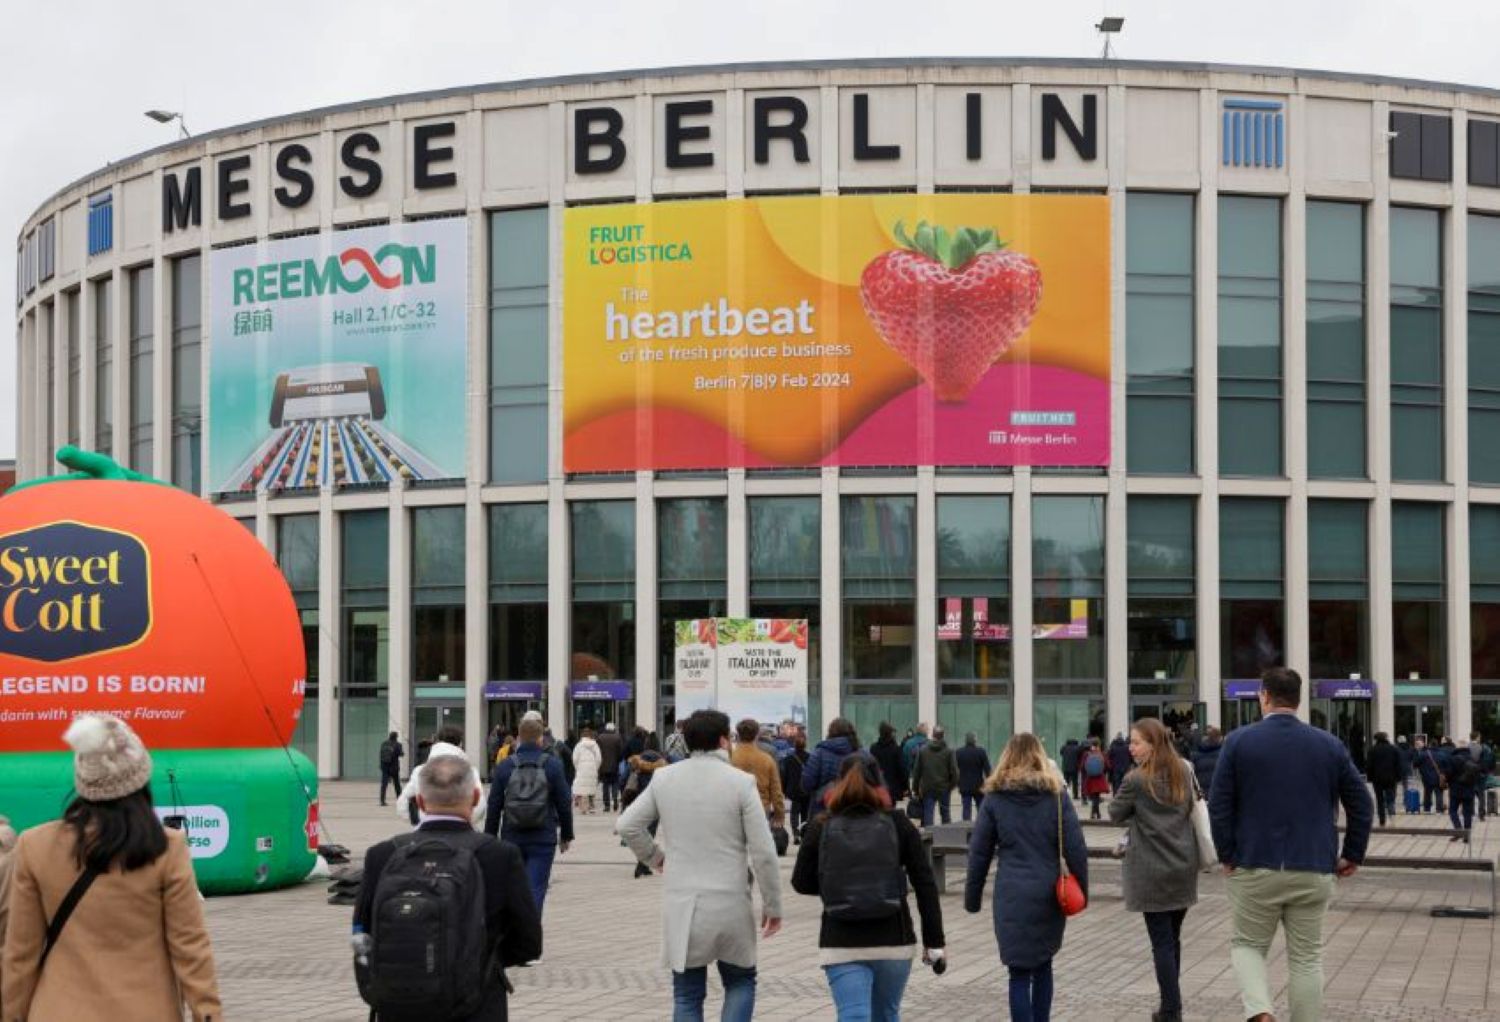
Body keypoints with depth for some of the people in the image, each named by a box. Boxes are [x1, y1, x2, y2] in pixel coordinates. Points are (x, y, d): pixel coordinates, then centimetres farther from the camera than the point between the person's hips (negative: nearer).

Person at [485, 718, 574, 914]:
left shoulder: (505, 766, 0)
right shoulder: (553, 765, -2)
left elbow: (494, 806, 2)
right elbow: (564, 803, 0)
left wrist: (490, 839, 9)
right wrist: (566, 835, 10)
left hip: (512, 838, 2)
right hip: (543, 839, -2)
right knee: (536, 890, -2)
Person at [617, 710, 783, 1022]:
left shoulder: (664, 778, 0)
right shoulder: (741, 782, -9)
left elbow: (626, 825, 3)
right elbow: (763, 853, -9)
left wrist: (655, 857, 19)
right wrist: (772, 905, 1)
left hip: (680, 905, 2)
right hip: (730, 904, -2)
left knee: (687, 996, 11)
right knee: (741, 982, 18)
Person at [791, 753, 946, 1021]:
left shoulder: (822, 828, -1)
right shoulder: (898, 824, -1)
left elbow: (801, 883, 5)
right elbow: (925, 883, -2)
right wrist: (934, 939, 3)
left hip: (841, 945, -1)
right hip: (894, 941, 1)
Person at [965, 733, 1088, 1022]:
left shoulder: (994, 797, 2)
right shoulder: (1055, 795, 2)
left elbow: (979, 853, 4)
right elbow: (1076, 849, -1)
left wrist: (972, 897, 11)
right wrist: (1081, 891, 7)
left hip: (1012, 895, -1)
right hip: (1049, 896, 1)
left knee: (1019, 973, 1)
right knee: (1043, 965, 18)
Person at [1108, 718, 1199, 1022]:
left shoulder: (1136, 780, -13)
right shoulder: (1184, 772, 5)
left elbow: (1115, 814, -1)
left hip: (1152, 872, -6)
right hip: (1184, 869, 6)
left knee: (1161, 942, -2)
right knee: (1173, 938, 15)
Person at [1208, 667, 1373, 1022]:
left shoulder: (1239, 741, -3)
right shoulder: (1329, 744, 4)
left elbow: (1218, 806, -6)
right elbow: (1362, 804, 5)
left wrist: (1227, 856, 4)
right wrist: (1352, 855, 15)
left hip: (1255, 868, -2)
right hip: (1313, 870, 2)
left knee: (1246, 944, 13)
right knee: (1306, 957, 10)